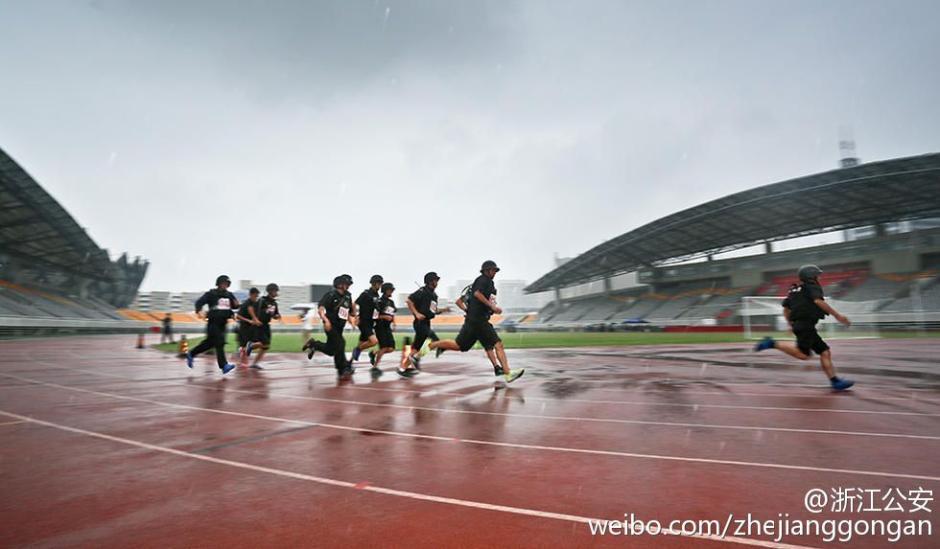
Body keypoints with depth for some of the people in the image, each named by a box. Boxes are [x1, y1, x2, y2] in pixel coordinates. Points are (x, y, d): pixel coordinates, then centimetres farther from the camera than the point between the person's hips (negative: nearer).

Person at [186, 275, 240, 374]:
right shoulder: (211, 294, -5)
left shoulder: (229, 295, 10)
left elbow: (235, 306, 16)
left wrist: (236, 304, -9)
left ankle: (191, 354, 38)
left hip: (222, 323, 6)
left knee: (210, 343, 17)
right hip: (213, 322, -6)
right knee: (219, 343, -14)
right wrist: (199, 311, -28)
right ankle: (224, 366, -15)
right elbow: (199, 302, -9)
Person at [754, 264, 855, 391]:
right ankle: (773, 343, -17)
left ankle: (835, 381, 7)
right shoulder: (813, 287, 0)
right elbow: (818, 301, -20)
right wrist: (837, 315, -19)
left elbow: (786, 308, 25)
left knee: (825, 352, 8)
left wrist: (791, 324, 31)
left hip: (799, 324, 10)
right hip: (806, 325, -10)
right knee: (803, 354, -19)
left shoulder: (795, 290, 24)